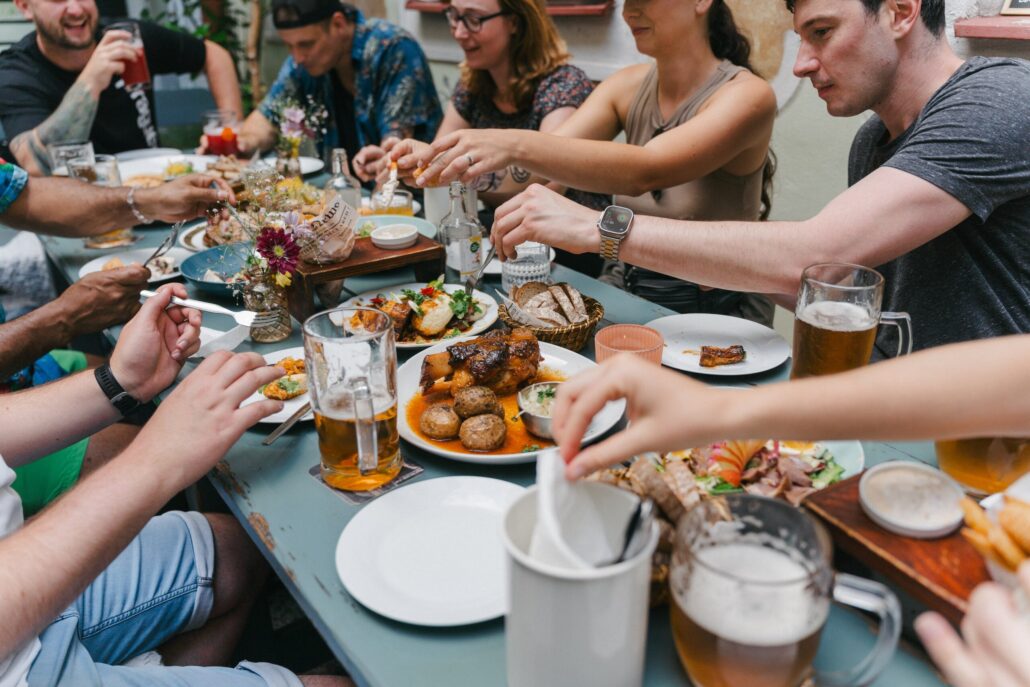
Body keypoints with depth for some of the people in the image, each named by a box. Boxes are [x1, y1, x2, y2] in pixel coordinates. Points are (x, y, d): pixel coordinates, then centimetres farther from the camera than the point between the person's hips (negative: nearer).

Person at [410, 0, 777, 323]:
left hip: (712, 314, -5)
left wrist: (515, 145, -44)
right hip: (624, 289, 5)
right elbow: (529, 172, -9)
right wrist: (437, 158, -27)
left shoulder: (747, 94, -15)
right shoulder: (628, 86, 2)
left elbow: (643, 172, -33)